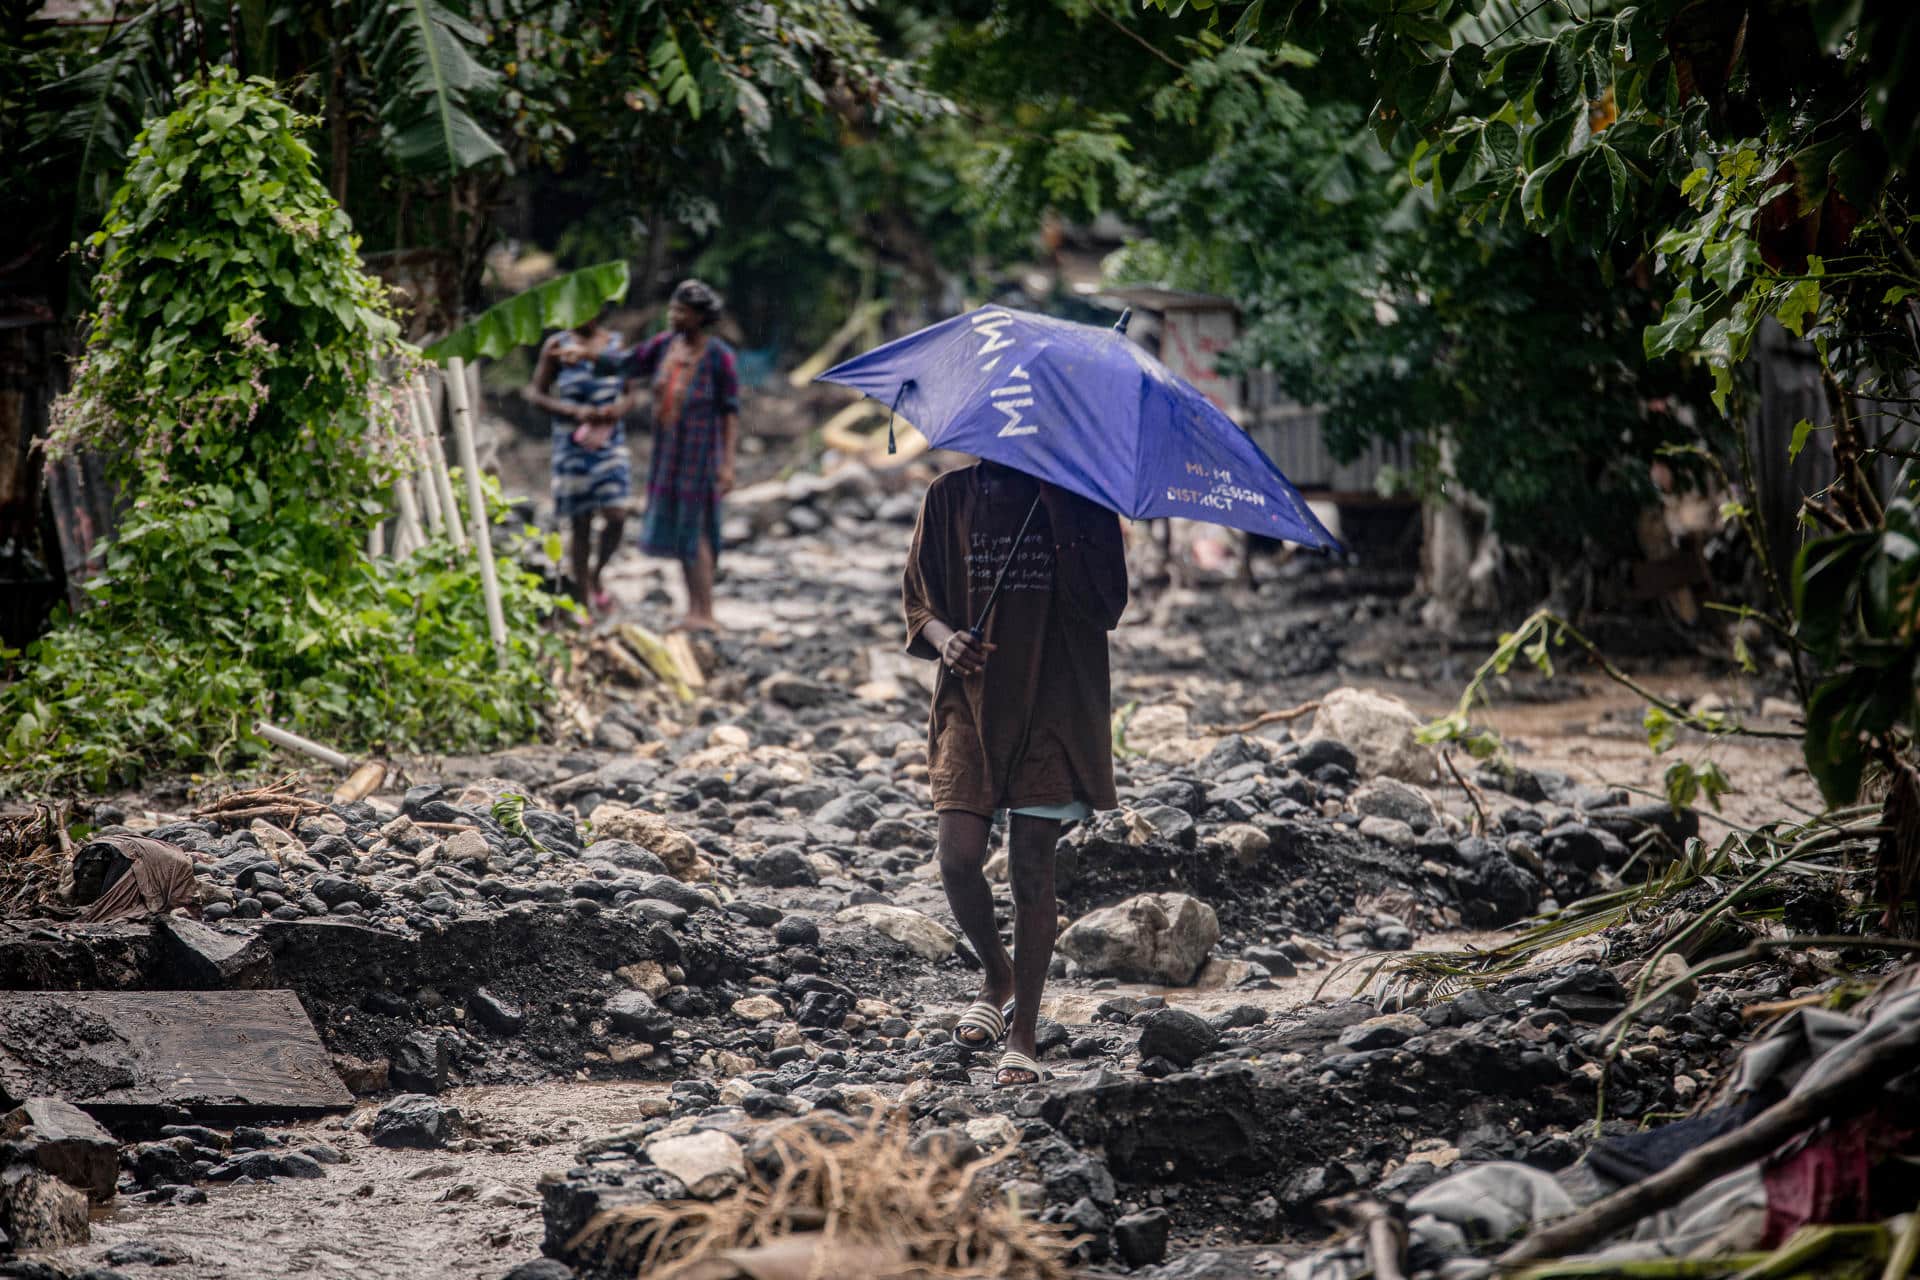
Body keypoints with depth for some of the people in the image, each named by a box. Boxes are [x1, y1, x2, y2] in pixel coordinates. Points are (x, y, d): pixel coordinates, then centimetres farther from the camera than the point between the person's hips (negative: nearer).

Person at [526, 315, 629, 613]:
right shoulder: (557, 345, 1)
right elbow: (535, 392, 1)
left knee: (616, 516, -13)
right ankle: (583, 600, 12)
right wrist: (574, 411, -14)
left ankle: (596, 574, 15)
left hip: (610, 441, 1)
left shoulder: (617, 343, 5)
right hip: (572, 445, -1)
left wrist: (619, 410, -11)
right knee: (579, 524, 2)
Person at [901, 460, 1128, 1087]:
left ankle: (1023, 1036, 6)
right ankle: (998, 977, 20)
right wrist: (944, 638, -12)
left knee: (1030, 868, -3)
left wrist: (1060, 514, -17)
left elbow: (1105, 606, -10)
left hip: (1052, 707, -2)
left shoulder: (1078, 500, 1)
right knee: (958, 858, -9)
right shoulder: (949, 498, 6)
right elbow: (918, 600, 11)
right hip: (971, 703, 2)